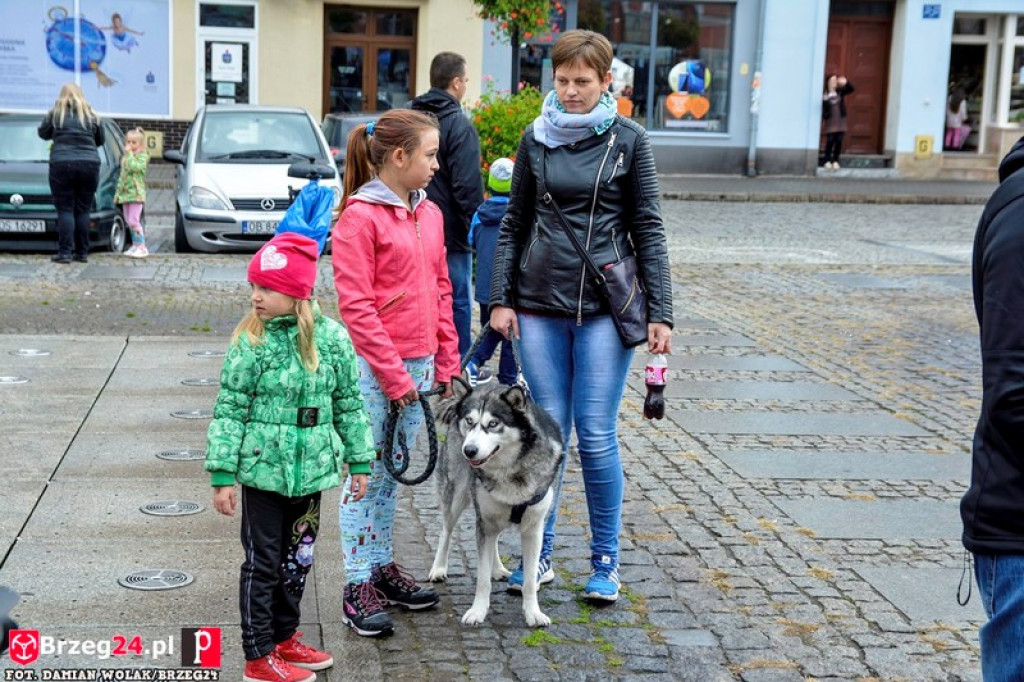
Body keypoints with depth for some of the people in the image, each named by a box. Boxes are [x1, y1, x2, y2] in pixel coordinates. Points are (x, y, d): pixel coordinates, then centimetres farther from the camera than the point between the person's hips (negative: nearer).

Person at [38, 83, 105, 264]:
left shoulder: (55, 114, 2)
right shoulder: (92, 116, 7)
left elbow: (43, 133, 15)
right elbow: (101, 140, 17)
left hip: (62, 165, -2)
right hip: (89, 165, 2)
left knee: (65, 210, 1)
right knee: (83, 211, 8)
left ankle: (65, 252, -4)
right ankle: (82, 253, 9)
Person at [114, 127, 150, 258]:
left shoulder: (142, 156, -4)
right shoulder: (125, 157, 20)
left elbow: (134, 167, -22)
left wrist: (129, 154, -13)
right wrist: (118, 192, 19)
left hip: (136, 193, -8)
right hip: (125, 193, 8)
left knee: (134, 220, -14)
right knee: (129, 221, 8)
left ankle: (142, 247, -12)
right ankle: (135, 245, 14)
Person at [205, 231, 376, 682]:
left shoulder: (332, 337, -3)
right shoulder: (251, 342, -11)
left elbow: (349, 403, 6)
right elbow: (229, 411, -8)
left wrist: (359, 462, 8)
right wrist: (222, 475, -10)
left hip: (310, 472, 4)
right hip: (263, 471, -3)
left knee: (297, 558, 16)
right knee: (262, 563, 4)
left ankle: (284, 639, 34)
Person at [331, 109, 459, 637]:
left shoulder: (429, 213, 11)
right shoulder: (359, 217, -11)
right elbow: (356, 305, -14)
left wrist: (446, 363, 11)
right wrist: (393, 375, -14)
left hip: (420, 365, 7)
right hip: (373, 369, -7)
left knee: (391, 473, 15)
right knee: (366, 475, 0)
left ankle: (382, 567, 26)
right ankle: (358, 588, 8)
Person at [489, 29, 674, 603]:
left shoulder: (628, 141, 0)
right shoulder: (537, 139, 7)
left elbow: (649, 230, 1)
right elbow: (515, 224, 11)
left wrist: (661, 313, -5)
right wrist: (501, 299, 3)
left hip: (606, 306, -2)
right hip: (540, 306, 2)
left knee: (597, 435, -1)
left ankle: (606, 561, 13)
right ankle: (539, 555, 19)